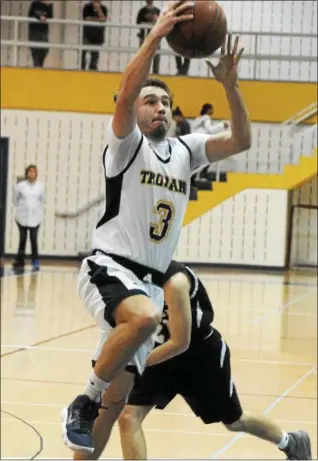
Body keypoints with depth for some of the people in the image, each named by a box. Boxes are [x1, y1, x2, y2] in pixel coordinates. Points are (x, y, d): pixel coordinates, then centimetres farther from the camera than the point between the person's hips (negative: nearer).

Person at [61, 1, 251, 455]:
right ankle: (83, 404, -22)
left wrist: (229, 84, -11)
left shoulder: (186, 150, 14)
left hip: (151, 280, 7)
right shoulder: (127, 145, -2)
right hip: (109, 267, -7)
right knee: (144, 317, -38)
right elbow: (124, 94, -22)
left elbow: (241, 141, 1)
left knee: (118, 398, 6)